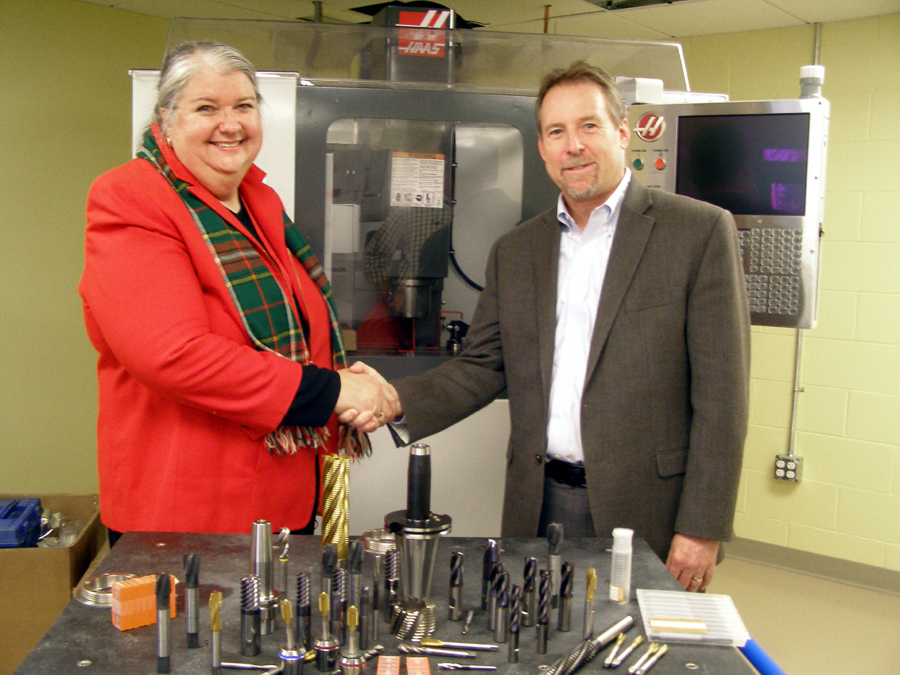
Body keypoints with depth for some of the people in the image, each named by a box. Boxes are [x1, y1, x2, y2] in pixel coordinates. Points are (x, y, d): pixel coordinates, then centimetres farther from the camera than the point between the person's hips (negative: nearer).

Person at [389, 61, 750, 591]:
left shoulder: (701, 232, -5)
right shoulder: (515, 251, 10)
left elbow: (721, 393, -8)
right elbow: (482, 369, 9)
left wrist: (703, 528, -11)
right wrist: (391, 403, -8)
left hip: (644, 512, -4)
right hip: (538, 509, 4)